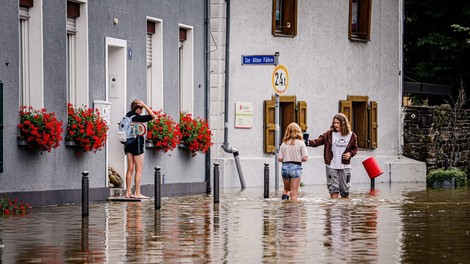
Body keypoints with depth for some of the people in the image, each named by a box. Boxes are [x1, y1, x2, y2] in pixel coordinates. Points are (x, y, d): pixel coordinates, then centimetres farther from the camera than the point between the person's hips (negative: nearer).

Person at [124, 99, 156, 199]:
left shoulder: (128, 116, 5)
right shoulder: (137, 117, -15)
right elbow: (153, 116, -14)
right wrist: (144, 105, -12)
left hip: (128, 145, 7)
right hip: (137, 144, -7)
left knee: (130, 169, 10)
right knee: (139, 170, -3)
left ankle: (128, 192, 10)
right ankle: (137, 193, -5)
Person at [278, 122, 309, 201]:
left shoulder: (284, 144, 2)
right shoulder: (300, 143, -5)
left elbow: (279, 159, 0)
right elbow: (305, 158, -9)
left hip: (285, 167, 3)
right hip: (296, 167, -3)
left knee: (286, 189, 21)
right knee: (294, 193, 2)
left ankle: (285, 196, -3)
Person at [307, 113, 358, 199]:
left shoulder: (351, 135, 2)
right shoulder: (329, 134, -3)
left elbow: (355, 149, 14)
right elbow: (318, 141, -12)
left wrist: (350, 153, -7)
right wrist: (309, 142, -30)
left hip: (345, 166, 1)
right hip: (332, 166, -1)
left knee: (345, 191, 9)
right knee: (334, 189, -3)